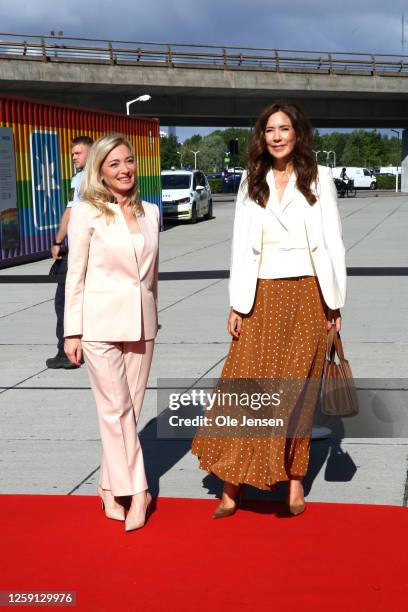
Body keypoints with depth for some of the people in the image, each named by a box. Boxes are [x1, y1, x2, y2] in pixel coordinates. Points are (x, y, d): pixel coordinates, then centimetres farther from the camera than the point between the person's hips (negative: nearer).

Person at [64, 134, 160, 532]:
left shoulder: (150, 213, 10)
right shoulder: (86, 213, -3)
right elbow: (75, 275, -3)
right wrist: (72, 332, -6)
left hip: (141, 323, 4)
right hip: (101, 323, -4)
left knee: (129, 409, 7)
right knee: (116, 409, -3)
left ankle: (110, 488, 20)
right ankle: (135, 491, 5)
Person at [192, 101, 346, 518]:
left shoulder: (319, 178, 4)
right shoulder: (252, 182, 10)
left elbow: (332, 243, 3)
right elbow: (241, 246, 8)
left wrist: (335, 303, -1)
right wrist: (236, 305, 2)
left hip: (306, 296, -1)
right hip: (262, 297, 1)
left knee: (297, 391, 3)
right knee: (248, 387, -3)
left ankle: (293, 475, 15)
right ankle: (232, 487, 1)